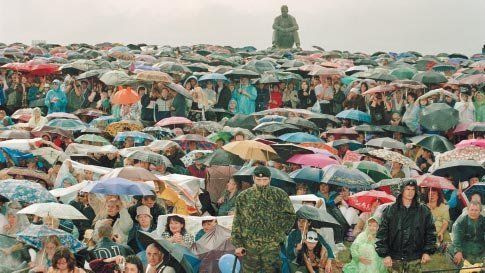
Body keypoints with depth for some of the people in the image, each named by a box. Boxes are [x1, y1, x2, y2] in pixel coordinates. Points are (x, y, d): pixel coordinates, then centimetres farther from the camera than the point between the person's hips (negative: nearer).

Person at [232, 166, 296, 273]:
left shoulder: (279, 195, 0)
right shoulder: (243, 197, 4)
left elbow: (289, 216, 7)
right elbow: (237, 222, 6)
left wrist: (279, 234, -1)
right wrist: (238, 244, 1)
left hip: (272, 246, -1)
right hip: (249, 247, 2)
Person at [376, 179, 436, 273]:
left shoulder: (424, 211, 5)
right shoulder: (389, 211, 1)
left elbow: (430, 232, 8)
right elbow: (382, 234, -1)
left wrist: (427, 251, 0)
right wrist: (385, 255, -7)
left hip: (414, 259, 1)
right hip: (395, 259, -1)